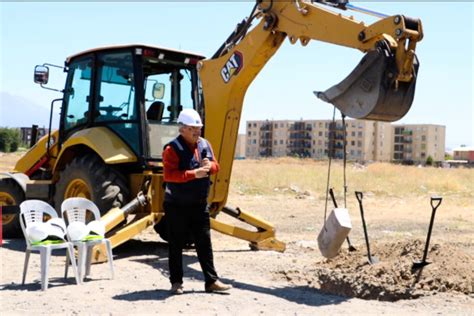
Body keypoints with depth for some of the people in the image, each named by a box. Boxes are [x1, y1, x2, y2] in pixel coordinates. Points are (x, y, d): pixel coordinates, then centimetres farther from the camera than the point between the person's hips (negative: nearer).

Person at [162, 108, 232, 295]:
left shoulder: (205, 145, 8)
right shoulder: (173, 149, -13)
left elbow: (216, 166, 15)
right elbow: (169, 175, -22)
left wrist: (210, 166, -10)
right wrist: (194, 174, -28)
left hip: (199, 204, 5)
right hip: (177, 206, -5)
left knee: (204, 243, 7)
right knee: (176, 245, 5)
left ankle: (211, 281, 12)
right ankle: (176, 282, 17)